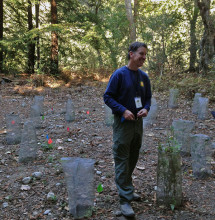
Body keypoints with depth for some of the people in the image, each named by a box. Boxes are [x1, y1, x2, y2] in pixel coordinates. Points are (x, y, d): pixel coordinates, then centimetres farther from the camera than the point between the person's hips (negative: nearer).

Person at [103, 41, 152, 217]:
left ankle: (127, 188, 35)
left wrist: (146, 108, -6)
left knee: (133, 158, 16)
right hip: (123, 123, -6)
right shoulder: (119, 74, -10)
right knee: (122, 160, -3)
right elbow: (108, 97, -10)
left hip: (138, 122, 6)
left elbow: (148, 97, 15)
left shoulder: (144, 77, 6)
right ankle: (125, 200, 0)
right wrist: (123, 110, -20)